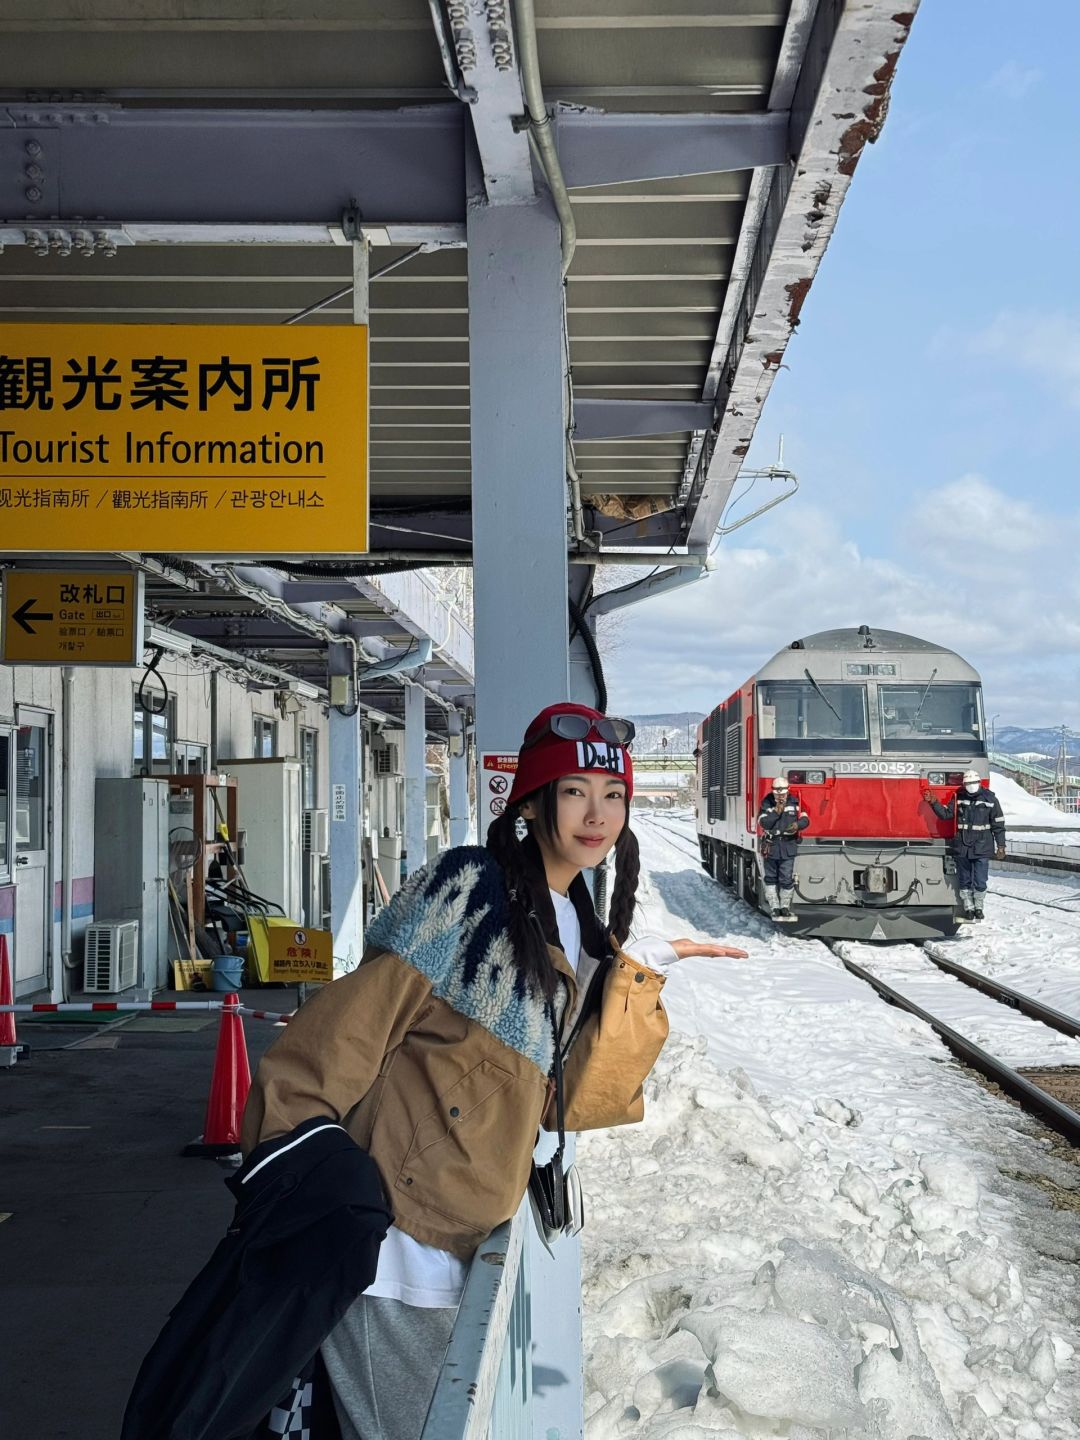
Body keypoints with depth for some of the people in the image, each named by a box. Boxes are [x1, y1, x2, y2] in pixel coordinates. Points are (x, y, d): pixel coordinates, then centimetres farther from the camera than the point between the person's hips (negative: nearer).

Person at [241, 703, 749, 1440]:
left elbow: (566, 1097, 5)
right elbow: (348, 1027, -16)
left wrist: (645, 966, 1)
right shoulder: (469, 887, -13)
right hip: (383, 1235, -8)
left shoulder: (576, 932, 11)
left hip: (449, 1251, 8)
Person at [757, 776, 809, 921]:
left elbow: (805, 819, -3)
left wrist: (798, 825, -24)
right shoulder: (766, 803, -2)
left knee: (787, 879, -1)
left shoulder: (795, 802, 0)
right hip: (771, 846, 1)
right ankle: (774, 907, 18)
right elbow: (764, 823, -11)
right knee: (771, 878, 8)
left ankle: (785, 906, 15)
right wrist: (777, 812, -20)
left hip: (788, 846, -1)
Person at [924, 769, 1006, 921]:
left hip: (982, 848, -2)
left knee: (980, 881, 3)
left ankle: (978, 906, 22)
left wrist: (1001, 846, 0)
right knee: (964, 880, 9)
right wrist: (933, 802, -6)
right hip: (962, 847, 2)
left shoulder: (990, 799, -3)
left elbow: (998, 824, 1)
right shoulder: (958, 797, 1)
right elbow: (945, 814, 9)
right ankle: (968, 907, 22)